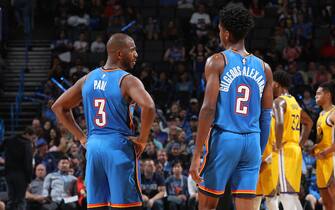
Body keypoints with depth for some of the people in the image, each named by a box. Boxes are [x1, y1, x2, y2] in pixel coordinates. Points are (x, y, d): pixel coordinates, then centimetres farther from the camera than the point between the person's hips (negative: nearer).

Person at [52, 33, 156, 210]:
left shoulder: (88, 79, 11)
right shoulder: (127, 80, -8)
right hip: (119, 148, -6)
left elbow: (58, 107, 17)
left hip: (93, 147, 6)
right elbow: (148, 107, -26)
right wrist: (142, 140, -12)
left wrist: (81, 137, 16)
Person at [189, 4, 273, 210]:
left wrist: (197, 155, -11)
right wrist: (260, 152, 22)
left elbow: (208, 108, -11)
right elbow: (266, 117, 12)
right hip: (252, 142, 4)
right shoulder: (263, 68, 10)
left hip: (223, 138, -4)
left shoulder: (217, 62, -4)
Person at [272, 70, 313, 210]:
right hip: (295, 150, 9)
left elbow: (279, 123, -27)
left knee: (286, 194, -12)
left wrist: (278, 145, -18)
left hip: (285, 151, -9)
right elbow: (309, 122, 29)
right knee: (292, 194, 12)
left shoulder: (279, 101, -9)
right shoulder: (294, 102, 19)